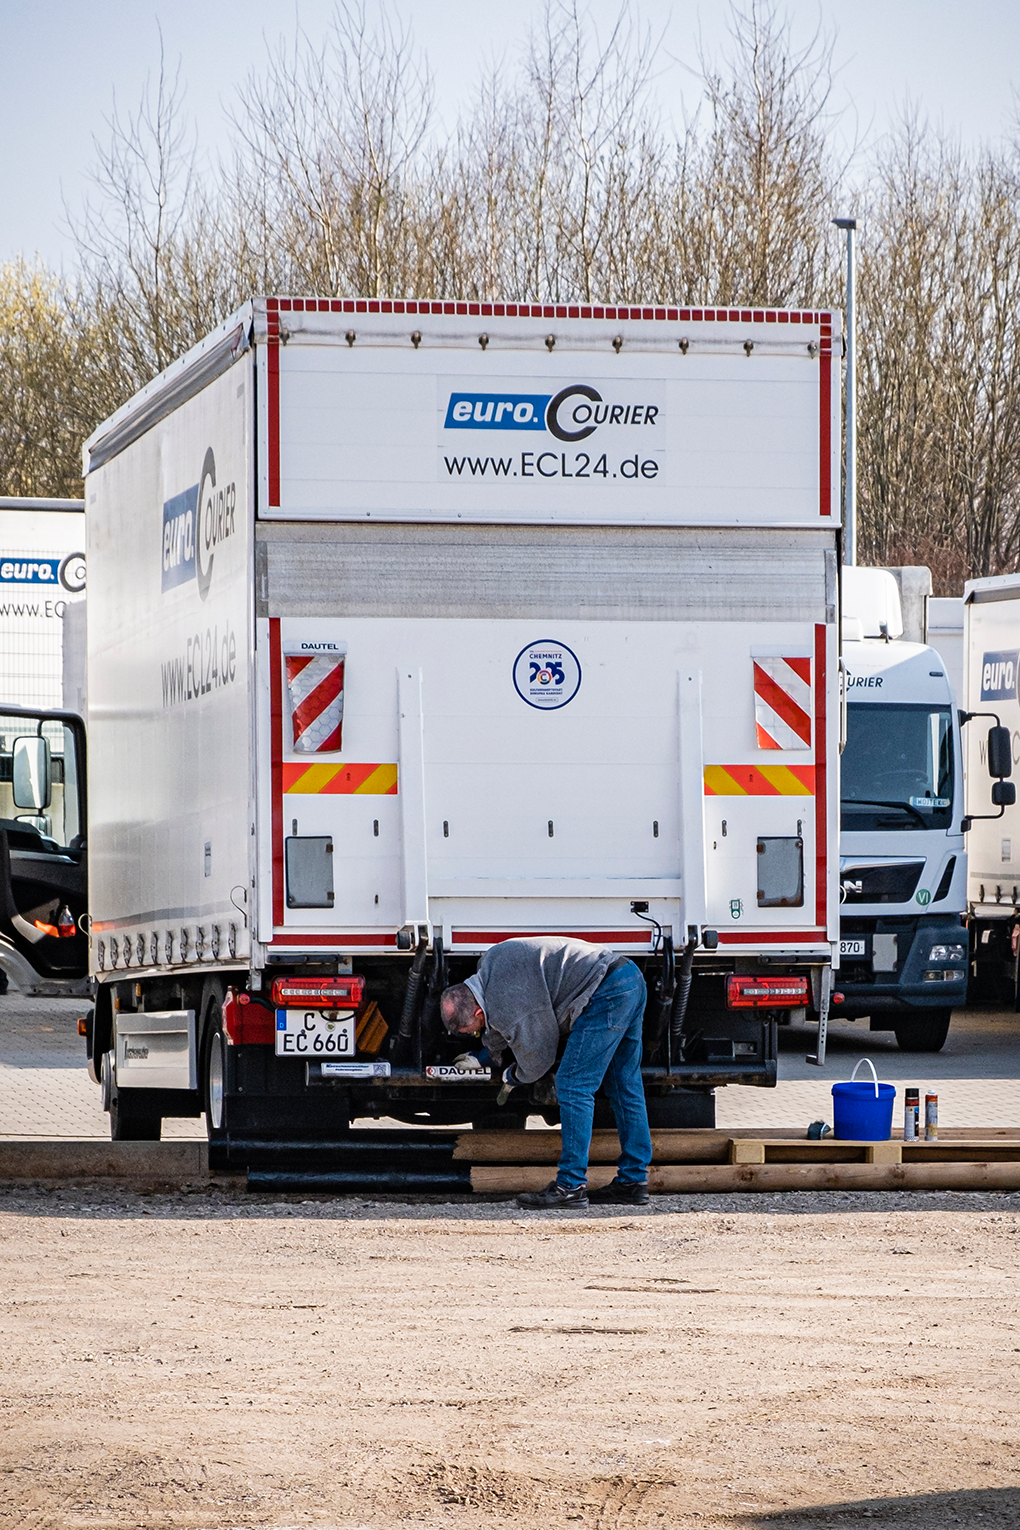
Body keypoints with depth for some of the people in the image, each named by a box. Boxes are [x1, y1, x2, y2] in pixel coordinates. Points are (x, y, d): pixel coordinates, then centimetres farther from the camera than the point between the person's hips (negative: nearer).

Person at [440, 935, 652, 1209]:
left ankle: (571, 1185, -7)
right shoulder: (490, 963, 12)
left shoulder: (505, 1003, -16)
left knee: (573, 1087, -7)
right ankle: (633, 1181, 18)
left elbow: (537, 1057, -3)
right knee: (624, 1086, 13)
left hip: (608, 994, -11)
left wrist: (512, 1078, 17)